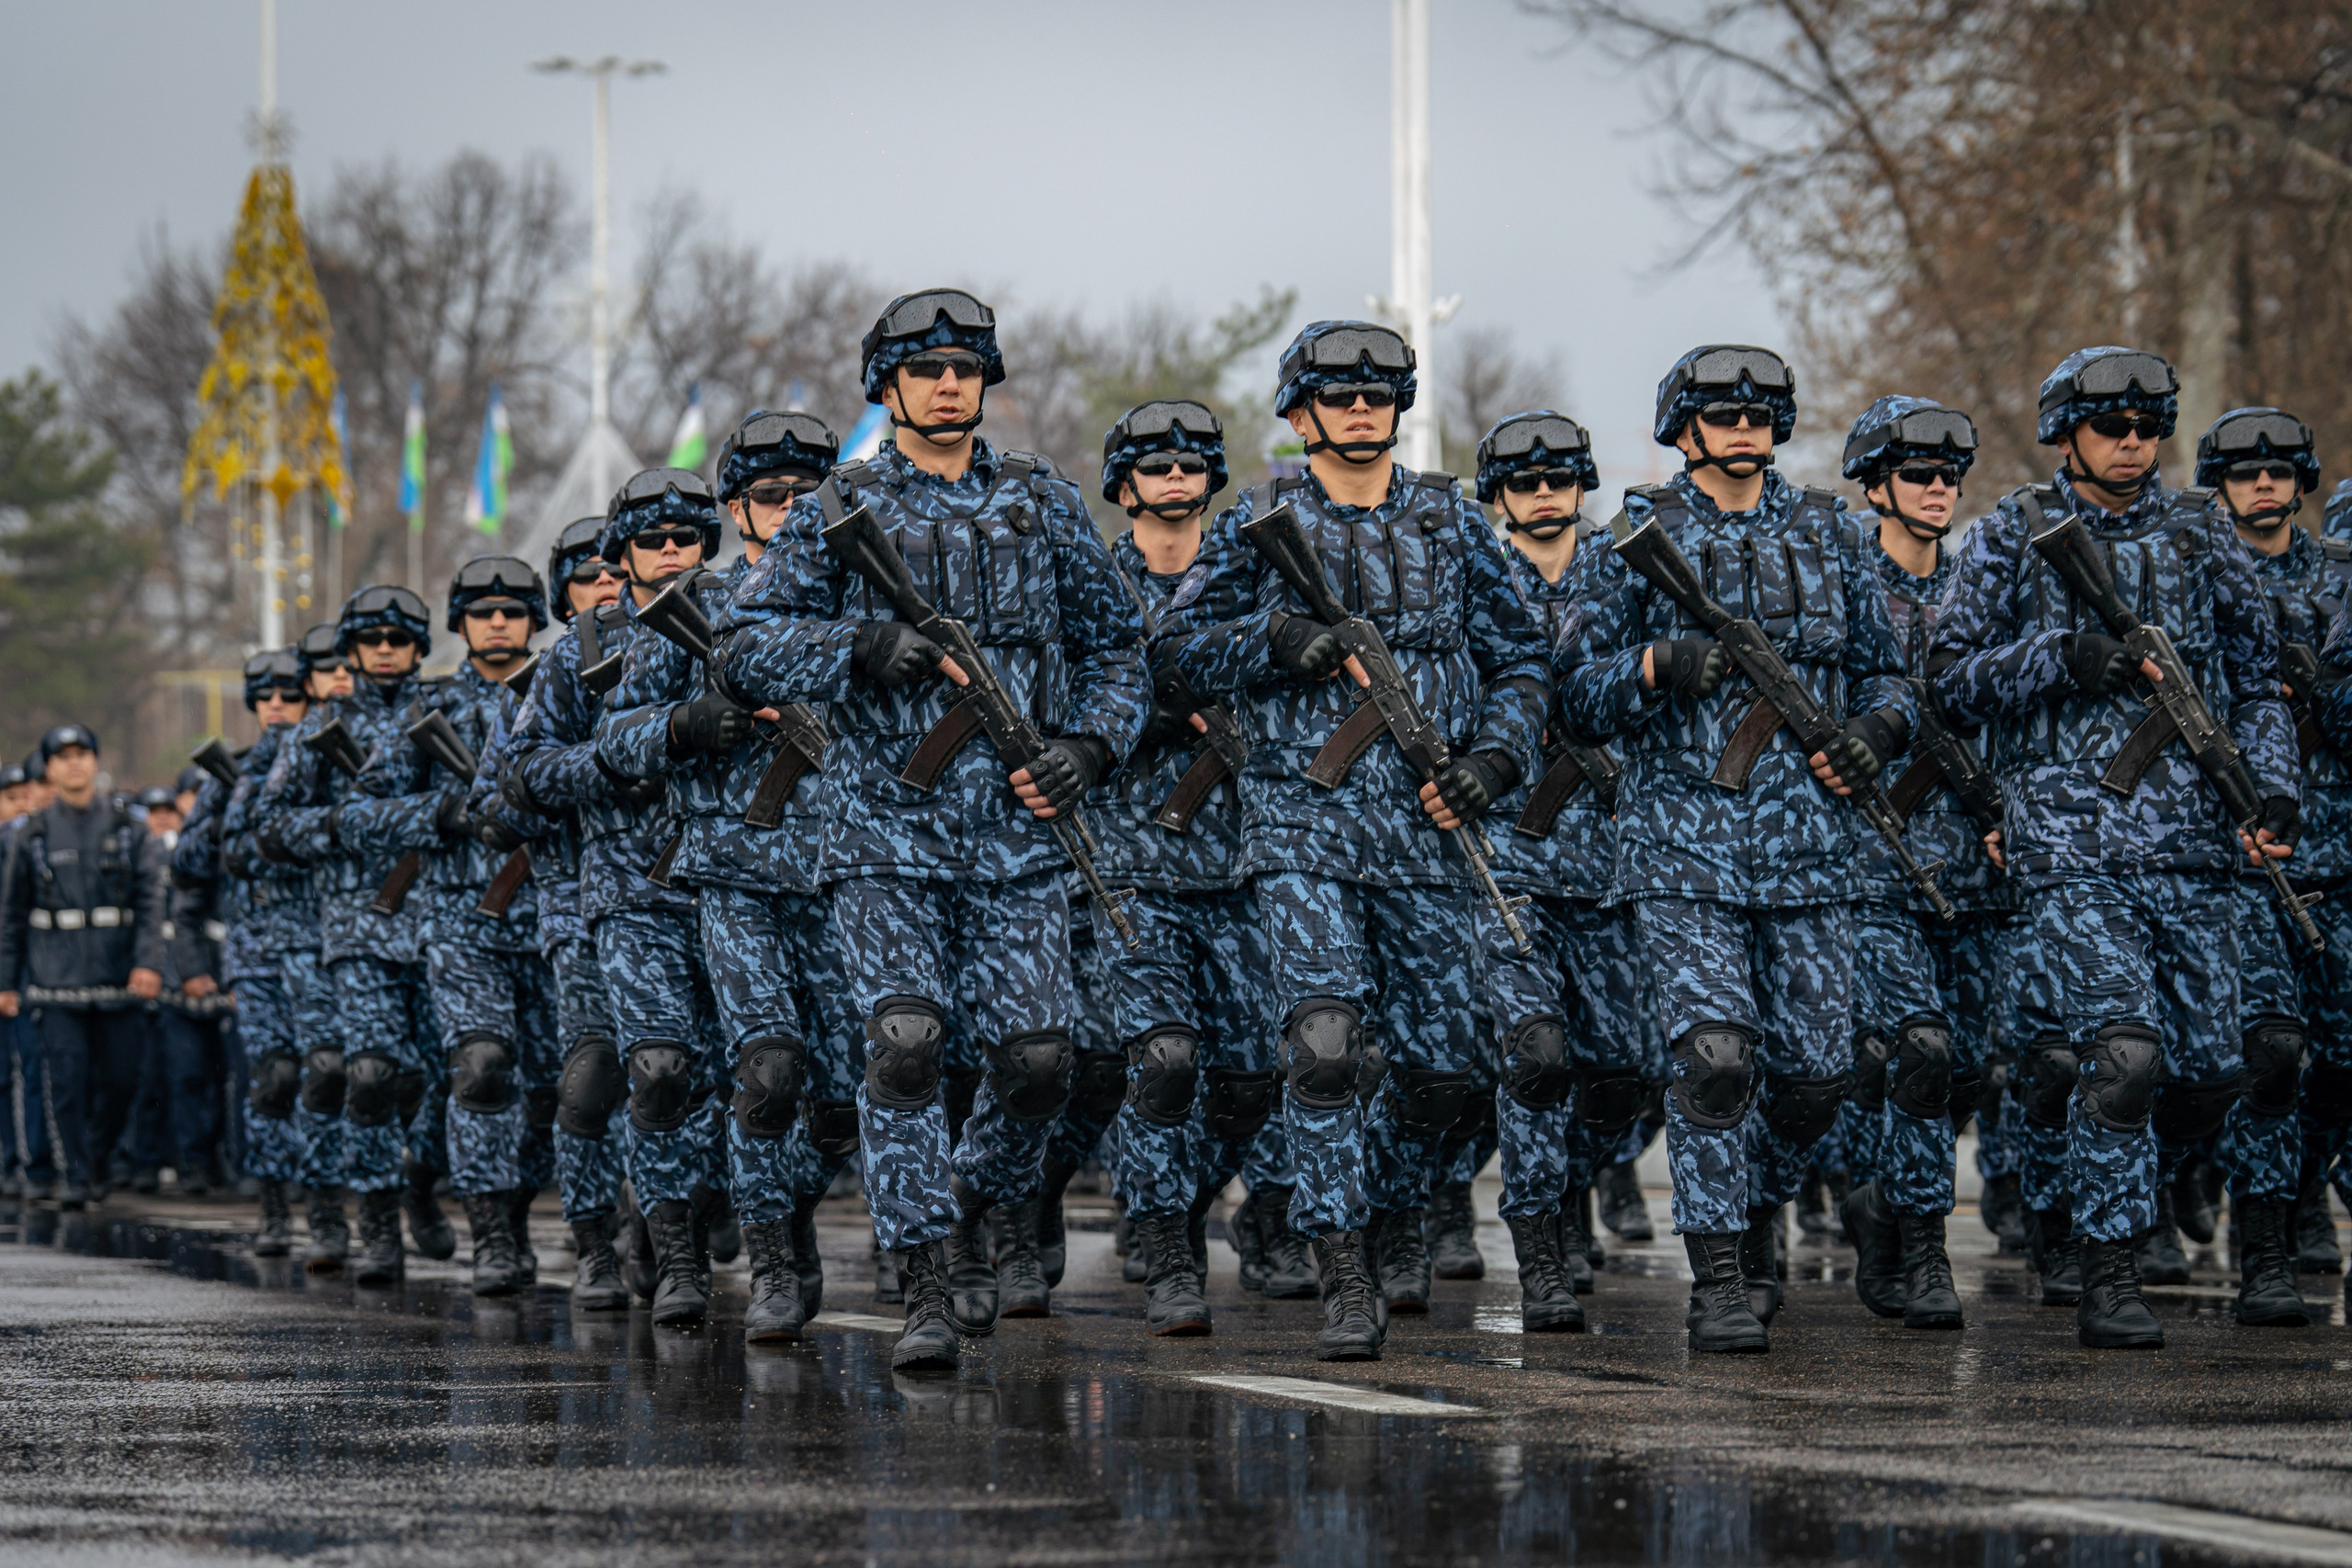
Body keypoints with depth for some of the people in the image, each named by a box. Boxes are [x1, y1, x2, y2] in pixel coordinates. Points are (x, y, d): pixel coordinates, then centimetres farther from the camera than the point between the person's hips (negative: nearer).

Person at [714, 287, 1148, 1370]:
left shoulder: (1043, 504, 10)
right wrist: (865, 646, -17)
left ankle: (970, 1210, 26)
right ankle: (930, 1286, -11)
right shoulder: (837, 511, 4)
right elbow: (744, 653, -1)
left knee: (1036, 1058, -3)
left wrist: (1090, 743, -1)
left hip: (1016, 830, 2)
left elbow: (1114, 644, 17)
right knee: (905, 1045, -15)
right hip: (885, 833, -2)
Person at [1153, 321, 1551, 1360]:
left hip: (1428, 830, 3)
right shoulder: (1259, 524, 5)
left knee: (1435, 1058, 6)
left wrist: (1495, 754, -3)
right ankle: (1346, 1284, -15)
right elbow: (1180, 643, 6)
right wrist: (1280, 641, -11)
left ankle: (1396, 1217, 36)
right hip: (1305, 827, -3)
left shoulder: (1452, 524, 10)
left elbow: (1520, 659, 14)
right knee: (1326, 1042, -17)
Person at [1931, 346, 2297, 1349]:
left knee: (2211, 1069, 3)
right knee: (2125, 1051, -18)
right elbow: (1951, 674, 2)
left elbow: (2255, 675, 18)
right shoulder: (2011, 539, 5)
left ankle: (2087, 1184, 31)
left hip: (2192, 844, 4)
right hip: (2071, 841, -4)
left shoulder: (2197, 533, 13)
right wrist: (2062, 655, -13)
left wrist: (2273, 783, 3)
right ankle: (2107, 1282, -10)